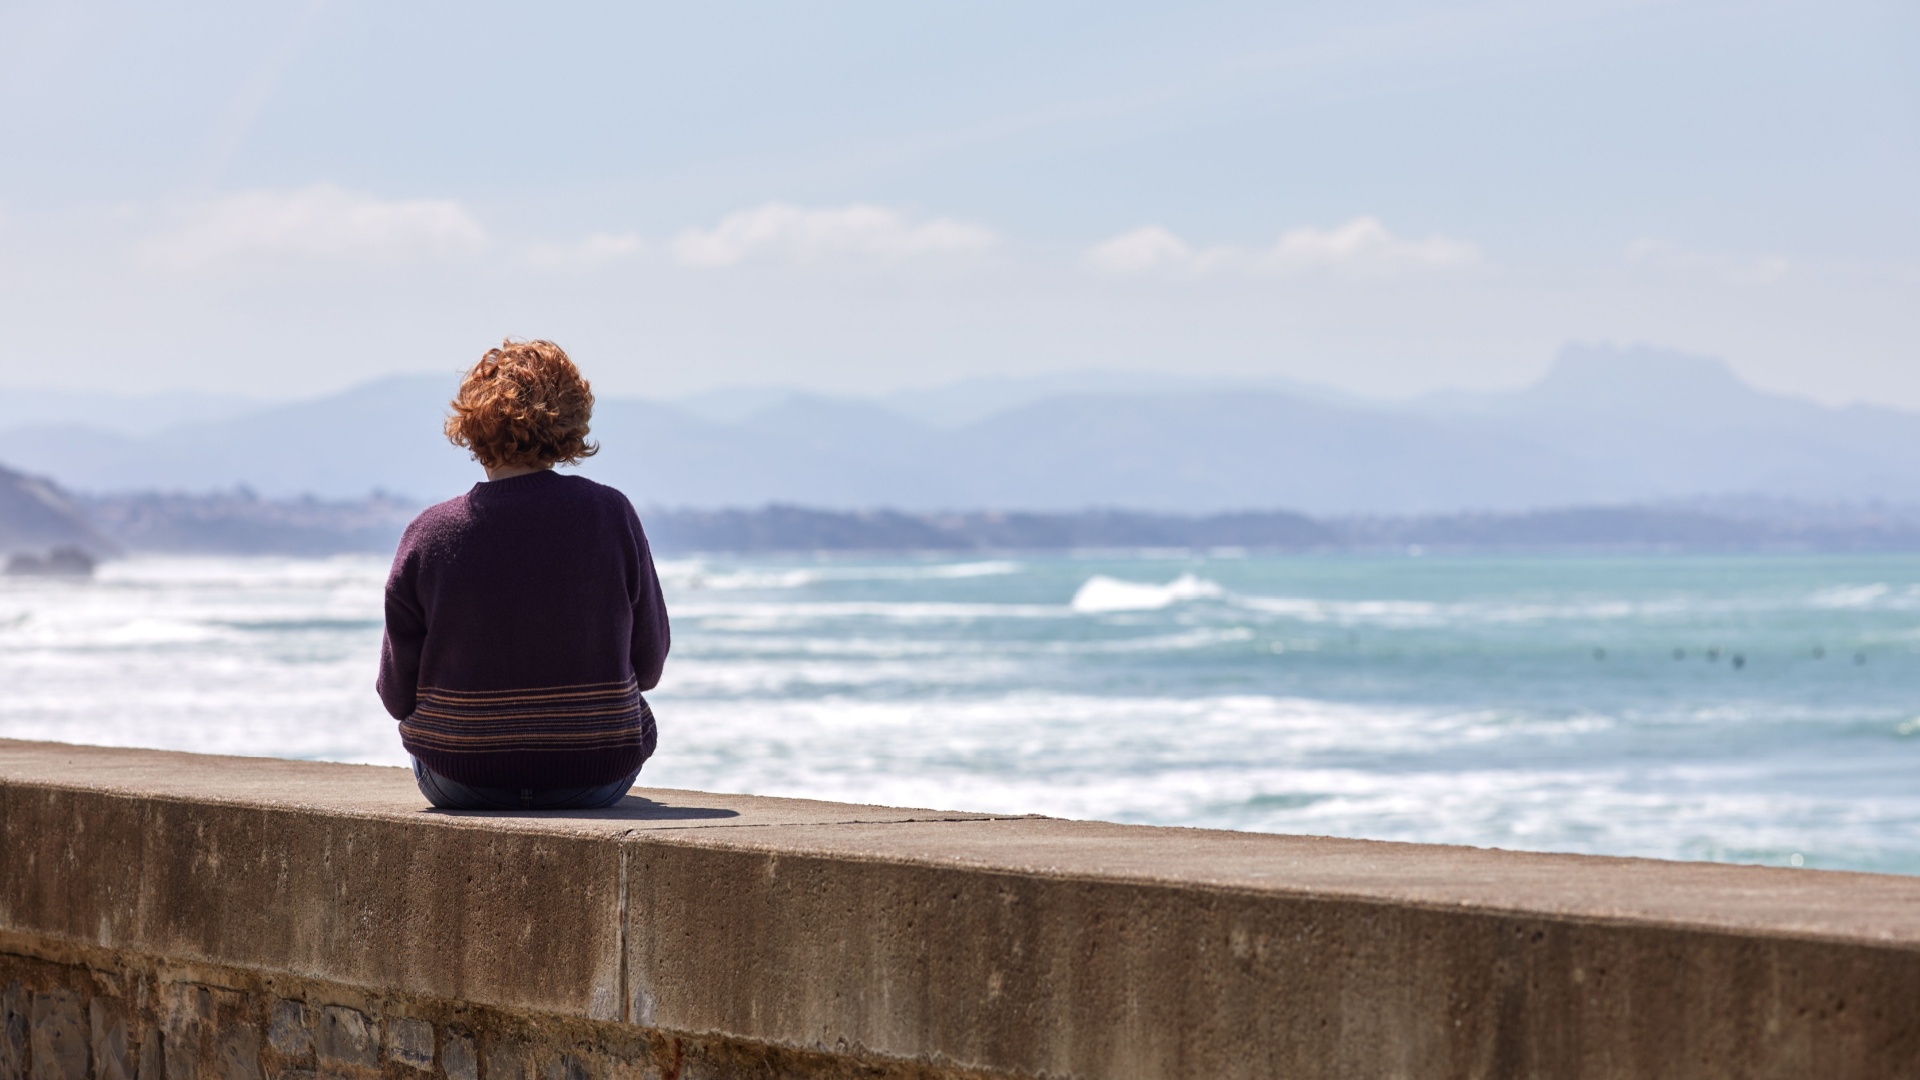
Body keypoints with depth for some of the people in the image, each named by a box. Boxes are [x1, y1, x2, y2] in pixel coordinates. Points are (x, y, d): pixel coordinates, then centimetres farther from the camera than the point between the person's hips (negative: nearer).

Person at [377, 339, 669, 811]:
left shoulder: (429, 534, -13)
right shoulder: (611, 514, -11)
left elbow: (397, 694, -5)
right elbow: (649, 664, 0)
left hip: (460, 783, 0)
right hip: (598, 780, 0)